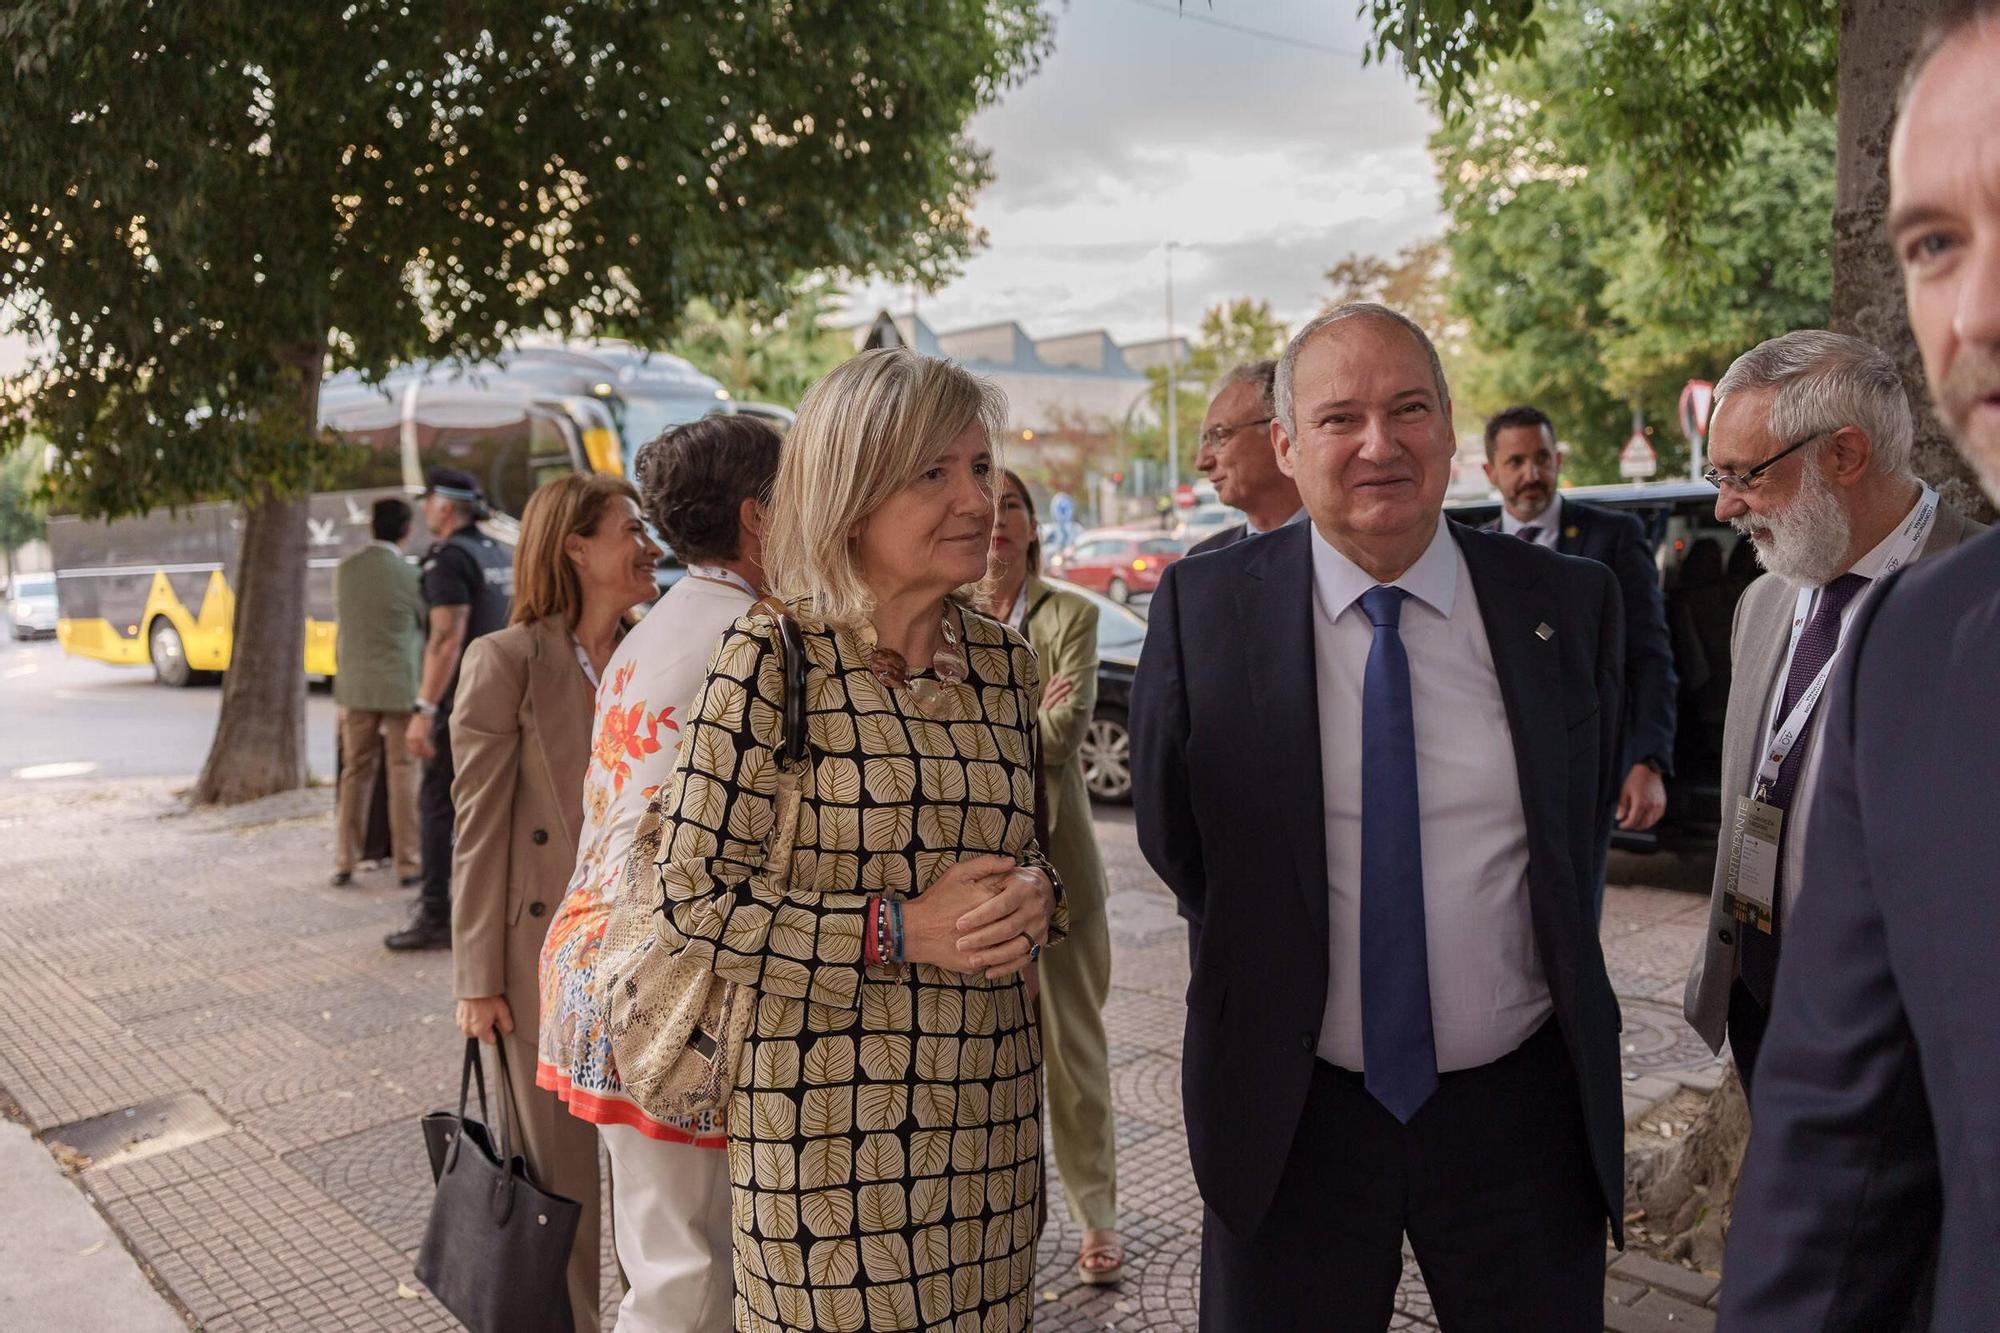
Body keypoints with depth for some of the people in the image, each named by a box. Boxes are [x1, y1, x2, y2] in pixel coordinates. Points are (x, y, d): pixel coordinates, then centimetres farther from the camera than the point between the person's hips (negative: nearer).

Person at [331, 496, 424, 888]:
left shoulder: (345, 570, 2)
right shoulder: (409, 575, -12)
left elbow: (340, 624, 13)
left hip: (354, 685, 4)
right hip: (401, 686, -4)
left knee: (355, 773, 12)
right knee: (404, 774, 3)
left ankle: (345, 862, 15)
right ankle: (408, 863, 6)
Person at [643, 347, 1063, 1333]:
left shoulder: (1006, 663, 4)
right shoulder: (772, 660, -12)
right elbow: (693, 902, -13)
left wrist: (1035, 898, -6)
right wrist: (900, 929, -19)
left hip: (991, 1108, 5)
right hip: (830, 1118, -5)